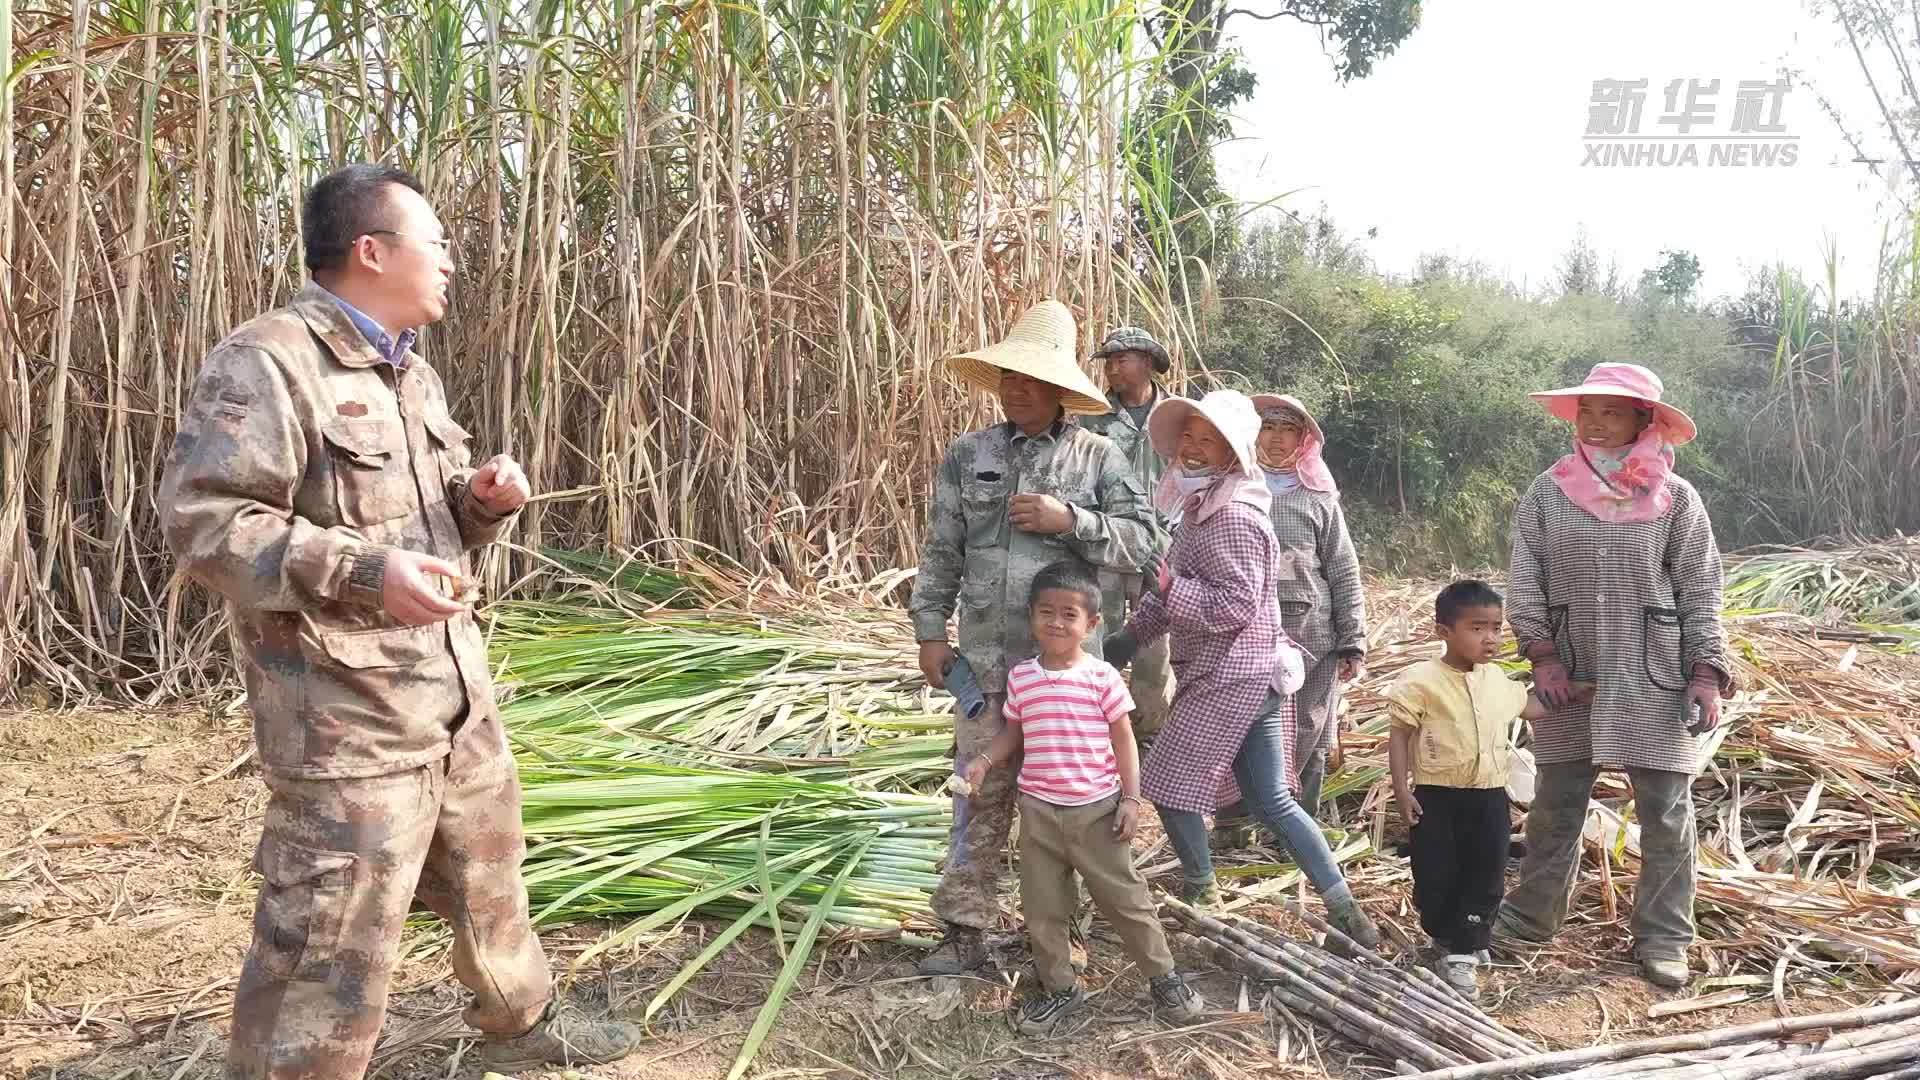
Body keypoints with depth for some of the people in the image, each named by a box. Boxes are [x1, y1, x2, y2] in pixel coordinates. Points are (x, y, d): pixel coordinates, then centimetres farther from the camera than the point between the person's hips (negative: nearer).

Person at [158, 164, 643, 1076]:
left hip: (455, 688, 9)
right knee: (332, 941, -2)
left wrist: (484, 498, -1)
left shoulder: (411, 372, 13)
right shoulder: (267, 362, -16)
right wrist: (363, 572, -30)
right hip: (346, 710, -9)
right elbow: (202, 521, -22)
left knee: (490, 869, 24)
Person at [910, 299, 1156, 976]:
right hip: (985, 657, 1)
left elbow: (1140, 541, -5)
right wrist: (930, 630, 4)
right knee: (982, 794, 5)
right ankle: (965, 929, 15)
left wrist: (1070, 520, -18)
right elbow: (941, 551, 8)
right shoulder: (968, 455, 7)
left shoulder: (1097, 456, 1)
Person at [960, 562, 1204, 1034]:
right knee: (1042, 907, 10)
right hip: (1039, 812, 3)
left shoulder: (1101, 676, -9)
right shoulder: (1021, 677, 0)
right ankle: (1058, 988, 28)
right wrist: (985, 760, -6)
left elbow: (1124, 740, -4)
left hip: (1097, 810, -3)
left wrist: (1131, 799, -7)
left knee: (1125, 897, 7)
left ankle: (1163, 977, 25)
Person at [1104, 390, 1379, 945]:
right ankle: (1344, 907, 15)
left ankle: (1200, 893, 21)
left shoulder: (1231, 517, -19)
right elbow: (1175, 589, 19)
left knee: (1167, 782, 2)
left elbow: (1236, 605, -22)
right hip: (1250, 676, 10)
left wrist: (1169, 587, -22)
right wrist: (1125, 639, 19)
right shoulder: (1200, 507, 13)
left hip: (1229, 678, -10)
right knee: (1272, 799, 12)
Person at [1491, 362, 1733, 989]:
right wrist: (1542, 655, -8)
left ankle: (1662, 939, 19)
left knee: (1666, 812, 5)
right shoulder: (1546, 495, 0)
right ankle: (1530, 919, 25)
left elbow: (1700, 592, -1)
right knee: (1555, 807, 11)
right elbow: (1525, 584, 1)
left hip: (1655, 679, -1)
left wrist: (1707, 674, -7)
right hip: (1570, 677, 1)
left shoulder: (1676, 498, -2)